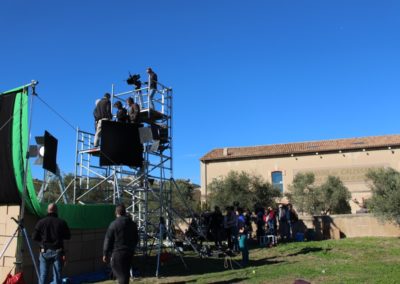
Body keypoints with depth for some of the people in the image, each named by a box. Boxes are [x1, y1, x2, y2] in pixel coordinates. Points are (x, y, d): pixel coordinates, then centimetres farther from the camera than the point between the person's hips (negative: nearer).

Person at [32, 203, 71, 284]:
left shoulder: (41, 222, -4)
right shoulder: (62, 222, -4)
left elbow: (34, 237, -1)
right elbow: (68, 236, 2)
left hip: (45, 251, 1)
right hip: (57, 252, 0)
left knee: (43, 276, 9)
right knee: (57, 276, 6)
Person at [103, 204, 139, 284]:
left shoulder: (114, 224, -12)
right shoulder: (132, 224, 7)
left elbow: (108, 240, -10)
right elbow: (136, 238, 16)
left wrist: (105, 254, -2)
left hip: (117, 253, -5)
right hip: (130, 252, 5)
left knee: (120, 274, 0)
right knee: (126, 272, 19)